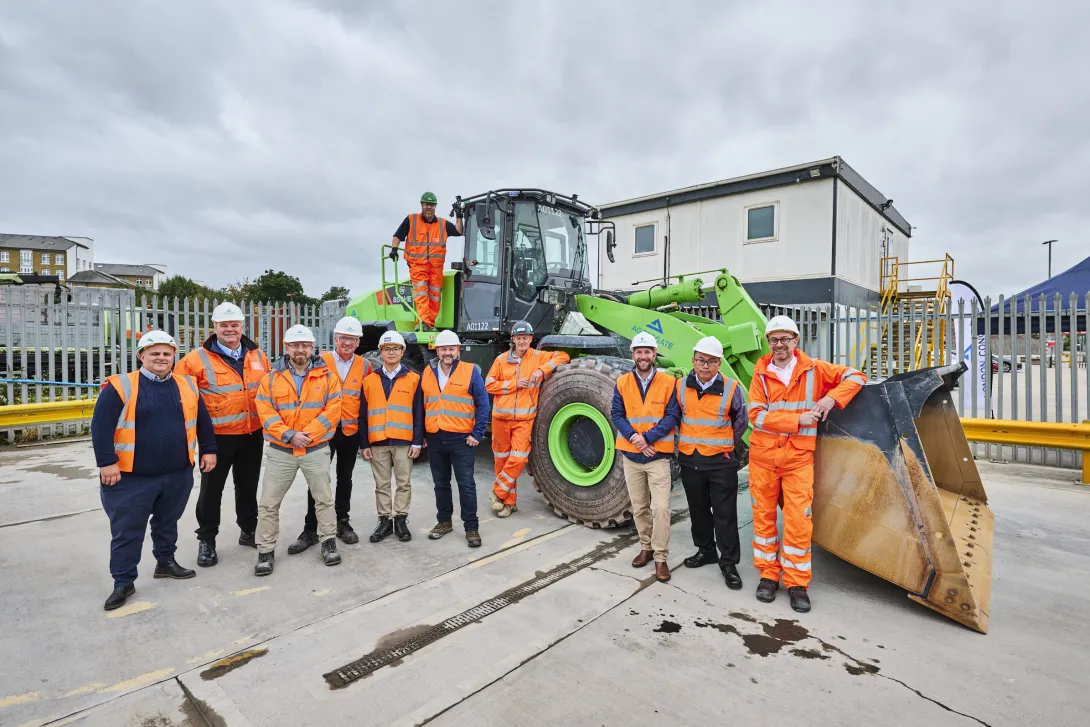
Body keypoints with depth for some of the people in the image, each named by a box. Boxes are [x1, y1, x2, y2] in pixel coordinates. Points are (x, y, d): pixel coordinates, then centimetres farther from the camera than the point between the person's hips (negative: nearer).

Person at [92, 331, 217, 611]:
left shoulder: (187, 385, 4)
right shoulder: (121, 387, -9)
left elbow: (203, 420, 12)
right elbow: (101, 426, -11)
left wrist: (208, 450, 10)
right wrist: (106, 462, -14)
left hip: (178, 474, 4)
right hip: (131, 477, -3)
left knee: (168, 523, 20)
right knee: (127, 531, 7)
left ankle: (166, 562, 38)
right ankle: (123, 582, 21)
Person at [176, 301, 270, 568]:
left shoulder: (258, 356, 4)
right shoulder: (197, 359, -8)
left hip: (252, 435, 3)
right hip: (217, 436, -3)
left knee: (248, 486, 16)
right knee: (211, 490, 7)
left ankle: (248, 531, 33)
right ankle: (206, 540, 24)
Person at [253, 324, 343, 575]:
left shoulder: (327, 376, -2)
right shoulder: (272, 378, 1)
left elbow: (332, 411, -8)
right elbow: (266, 413, -5)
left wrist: (307, 434, -17)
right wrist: (289, 435, -18)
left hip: (316, 449, -1)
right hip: (280, 451, 1)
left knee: (324, 499, 10)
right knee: (268, 503, 6)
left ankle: (328, 542, 26)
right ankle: (266, 551, 21)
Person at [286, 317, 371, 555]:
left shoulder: (364, 366, 2)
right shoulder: (320, 361, -5)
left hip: (351, 431, 2)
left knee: (345, 478, 14)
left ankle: (342, 522, 27)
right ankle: (311, 529, 11)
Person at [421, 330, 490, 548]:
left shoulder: (471, 371, -5)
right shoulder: (427, 373, 7)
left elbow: (483, 405, -5)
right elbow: (421, 405, 13)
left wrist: (477, 434, -10)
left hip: (461, 439, -4)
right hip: (435, 439, 4)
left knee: (466, 484, 1)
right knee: (441, 483, 15)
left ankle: (471, 527, 13)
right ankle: (444, 521, 31)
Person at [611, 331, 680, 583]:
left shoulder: (668, 382, -4)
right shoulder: (622, 383, 2)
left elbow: (672, 417, -9)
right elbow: (617, 415, 0)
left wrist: (647, 437, -19)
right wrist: (633, 437, -16)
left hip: (658, 455, -3)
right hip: (631, 455, 3)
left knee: (661, 507, -6)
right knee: (639, 508, 14)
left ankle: (660, 557, 8)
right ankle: (646, 547, 32)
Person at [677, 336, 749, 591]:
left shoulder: (731, 388, -8)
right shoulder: (681, 386, -1)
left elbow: (741, 424, 6)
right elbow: (675, 417, 15)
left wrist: (723, 445, 10)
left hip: (721, 461, -3)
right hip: (690, 460, 3)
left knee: (725, 514, 3)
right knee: (698, 510, 16)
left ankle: (729, 562, 16)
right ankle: (705, 550, 34)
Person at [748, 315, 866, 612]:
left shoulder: (814, 369, 0)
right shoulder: (761, 374, -2)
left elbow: (855, 376, 5)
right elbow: (756, 415, -10)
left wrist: (831, 398, -12)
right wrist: (798, 420, -17)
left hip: (798, 458, 0)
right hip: (763, 456, 1)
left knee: (798, 520, -1)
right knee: (763, 516, 9)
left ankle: (797, 582, 16)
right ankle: (768, 575, 24)